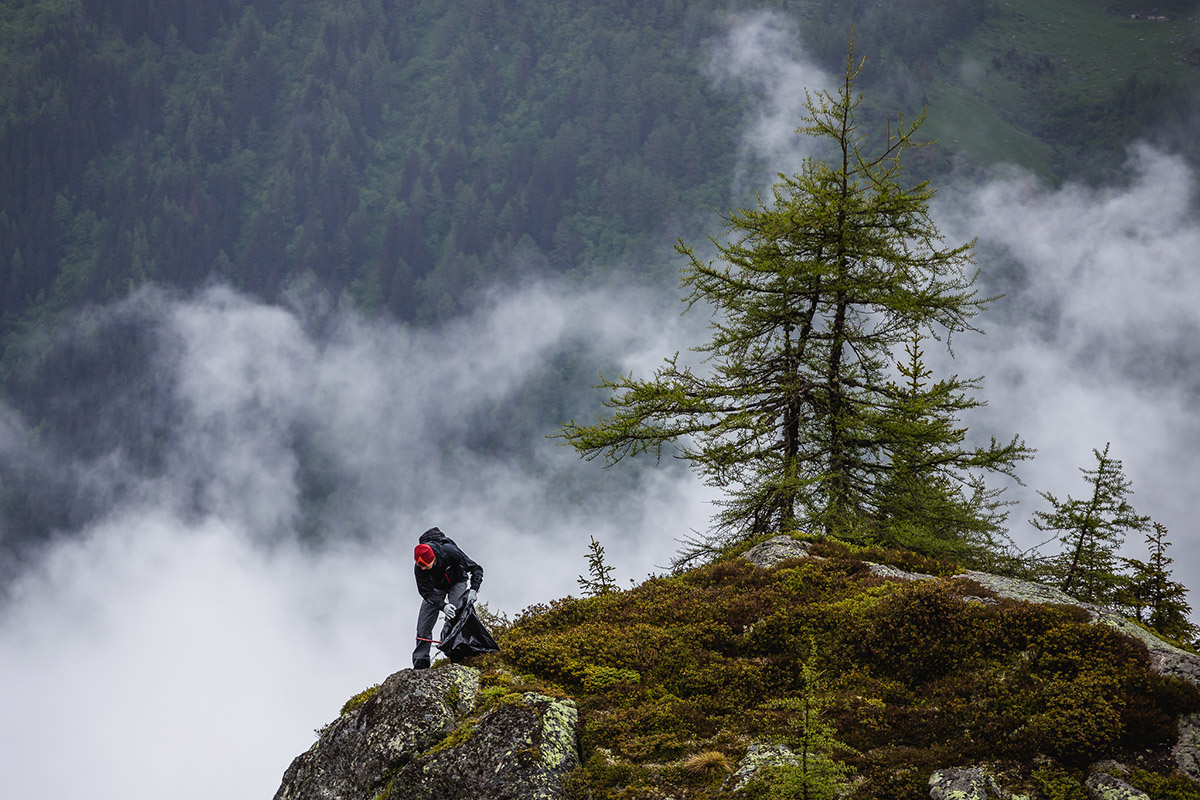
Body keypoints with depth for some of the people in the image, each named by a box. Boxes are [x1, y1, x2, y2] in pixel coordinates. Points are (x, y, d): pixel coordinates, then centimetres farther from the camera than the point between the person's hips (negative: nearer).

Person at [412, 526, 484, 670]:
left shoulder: (450, 552, -38)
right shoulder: (419, 567, -32)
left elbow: (476, 569, -26)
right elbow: (427, 592, -28)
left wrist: (473, 590, -39)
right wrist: (442, 606, -45)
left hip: (457, 582, -2)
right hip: (435, 587, 2)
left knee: (455, 615, -26)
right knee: (423, 626, -5)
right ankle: (420, 663, 1)